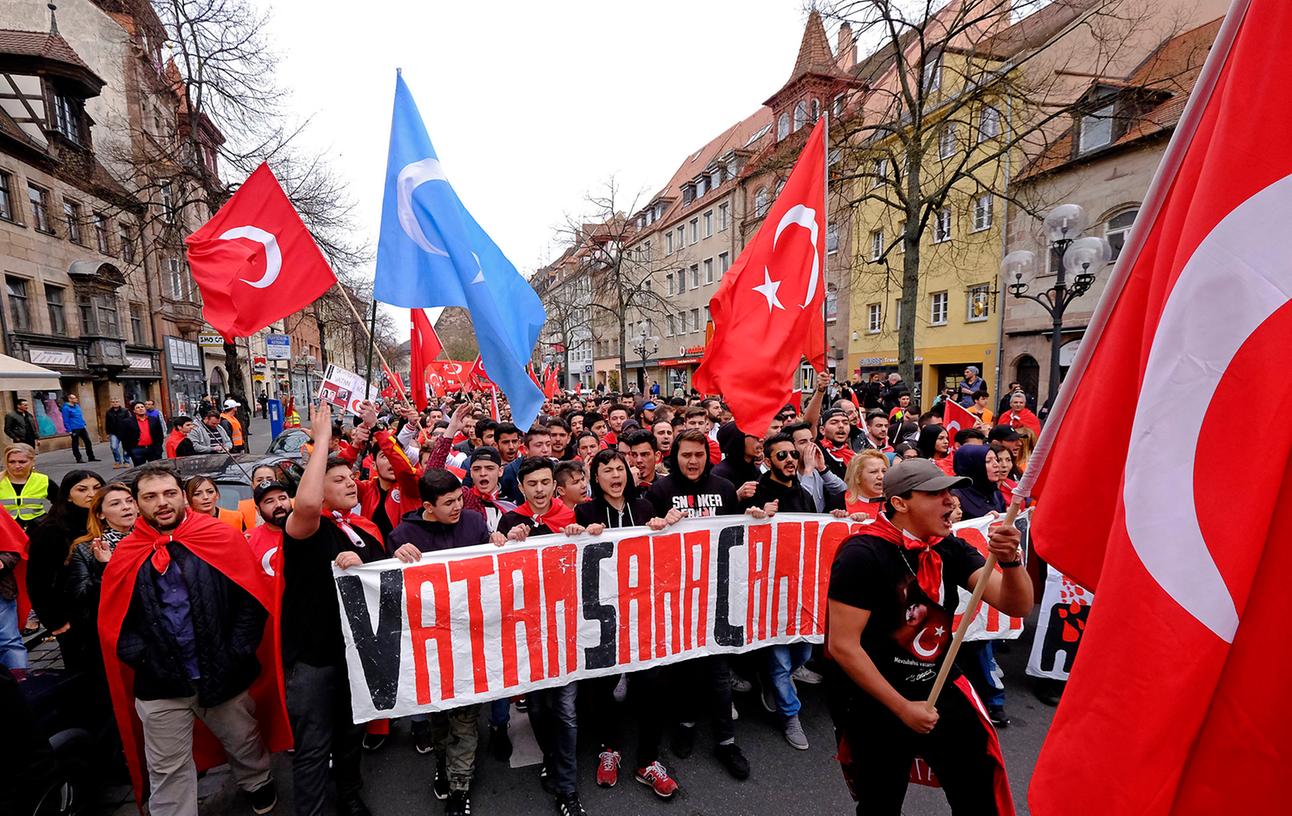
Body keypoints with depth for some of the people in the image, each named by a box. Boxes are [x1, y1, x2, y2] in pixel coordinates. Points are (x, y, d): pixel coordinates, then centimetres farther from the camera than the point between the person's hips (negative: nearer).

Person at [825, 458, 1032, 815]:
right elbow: (843, 646, -22)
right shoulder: (863, 554, -23)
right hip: (876, 702, -5)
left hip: (941, 688, 5)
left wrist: (1010, 561, -28)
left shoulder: (950, 549, -3)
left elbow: (1016, 605, -8)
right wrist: (903, 708, -18)